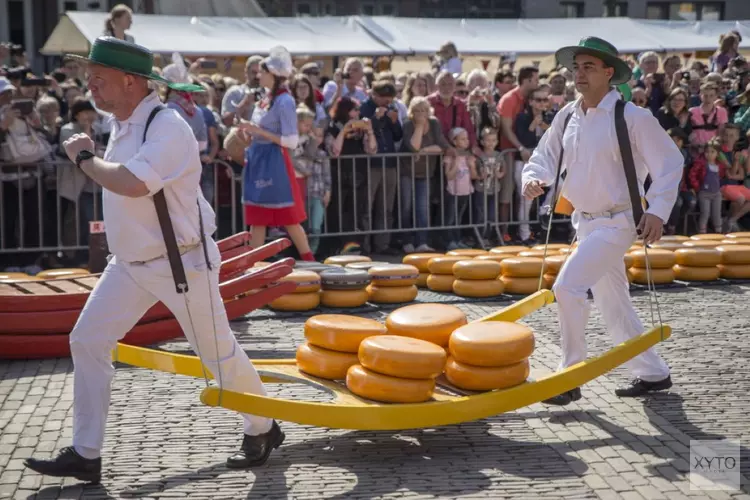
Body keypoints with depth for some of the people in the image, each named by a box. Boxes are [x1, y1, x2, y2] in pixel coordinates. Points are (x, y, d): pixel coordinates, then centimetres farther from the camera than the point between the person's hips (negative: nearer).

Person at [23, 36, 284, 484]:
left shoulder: (167, 127, -23)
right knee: (87, 342, 2)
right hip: (131, 264, 8)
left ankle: (262, 431, 28)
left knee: (218, 353, 5)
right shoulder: (123, 124, 5)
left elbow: (132, 183, -38)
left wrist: (84, 158, -24)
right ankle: (85, 456, 9)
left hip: (182, 264, -8)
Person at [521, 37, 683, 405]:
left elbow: (669, 162, -11)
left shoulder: (631, 117, -14)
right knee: (611, 302, 15)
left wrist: (657, 211, -21)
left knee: (567, 287, -18)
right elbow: (545, 157, 13)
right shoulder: (567, 116, 4)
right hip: (585, 221, 7)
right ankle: (652, 373, 30)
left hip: (616, 222, -7)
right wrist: (532, 179, -10)